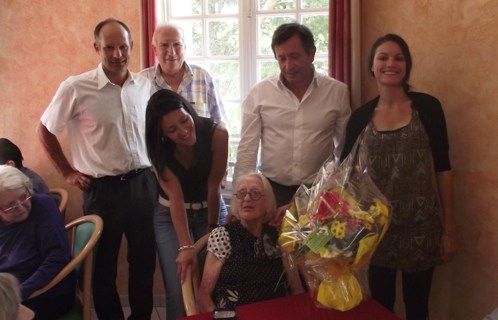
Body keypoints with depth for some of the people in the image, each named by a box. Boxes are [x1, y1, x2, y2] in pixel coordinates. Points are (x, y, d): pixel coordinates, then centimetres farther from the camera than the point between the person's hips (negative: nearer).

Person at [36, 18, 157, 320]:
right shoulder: (76, 88, -10)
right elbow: (45, 130, 2)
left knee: (144, 260, 14)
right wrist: (68, 172, 1)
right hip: (103, 189, -3)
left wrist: (154, 165, 7)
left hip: (143, 183, 4)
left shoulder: (145, 85, 2)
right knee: (104, 265, 11)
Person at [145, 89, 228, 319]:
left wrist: (211, 229, -9)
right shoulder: (160, 149, -18)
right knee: (178, 290, -8)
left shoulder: (217, 134, -24)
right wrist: (185, 246, -31)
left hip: (209, 210, 0)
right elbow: (175, 196, -24)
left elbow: (213, 187, -17)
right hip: (170, 216, 0)